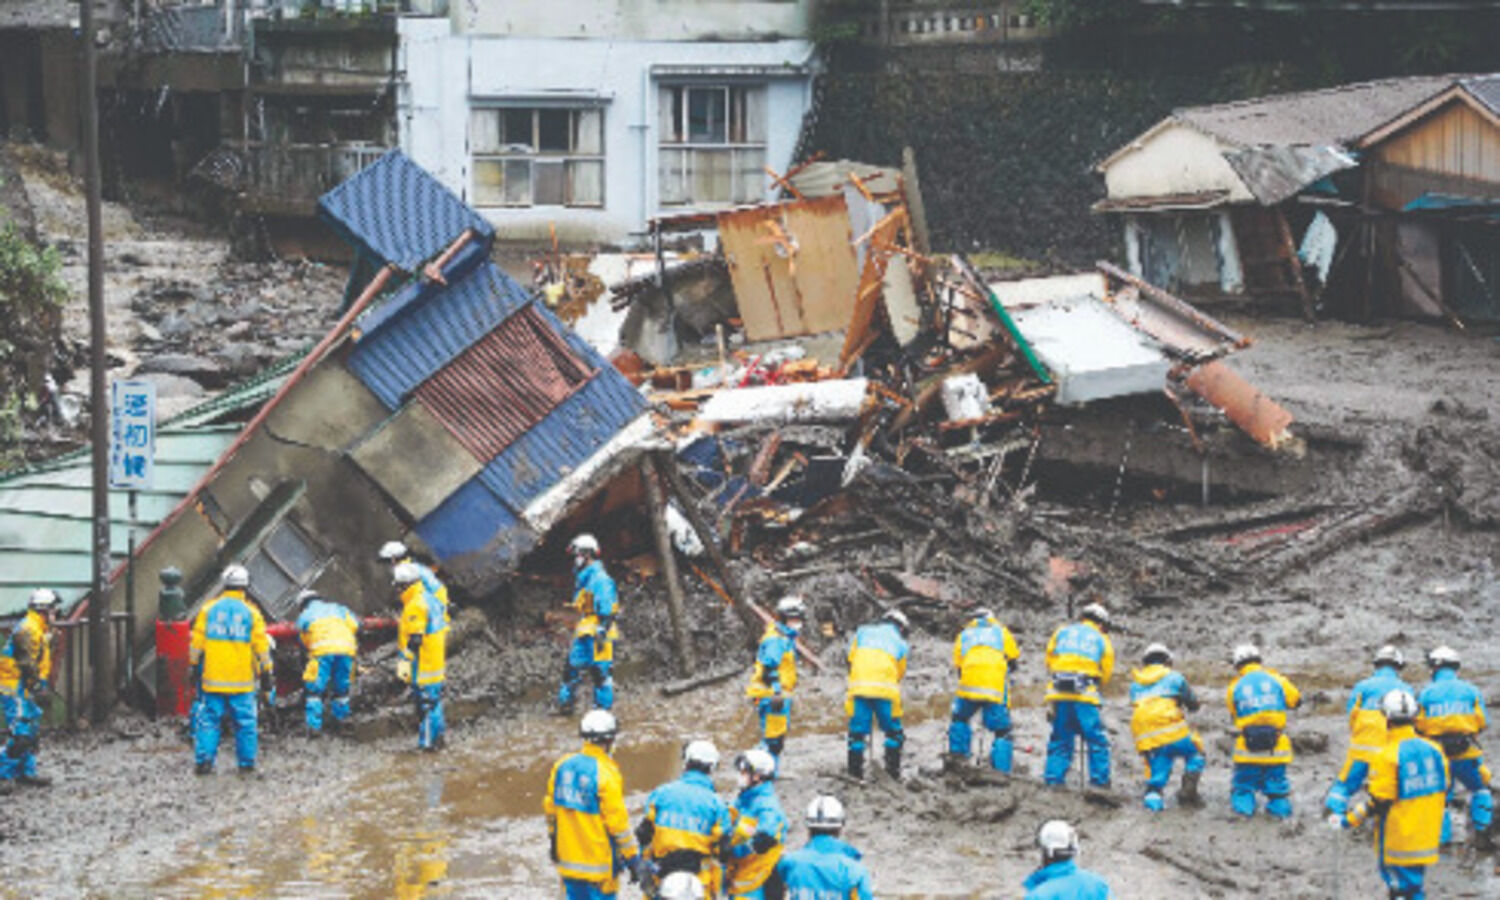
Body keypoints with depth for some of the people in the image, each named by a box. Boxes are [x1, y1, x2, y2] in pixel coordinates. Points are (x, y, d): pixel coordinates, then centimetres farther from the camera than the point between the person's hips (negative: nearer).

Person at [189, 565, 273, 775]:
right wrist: (266, 674, 7)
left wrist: (195, 666, 15)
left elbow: (196, 642, 6)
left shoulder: (208, 609, 3)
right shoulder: (251, 613, -1)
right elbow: (262, 647, 0)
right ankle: (246, 762, 10)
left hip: (213, 679, 1)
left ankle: (203, 760, 0)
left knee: (209, 719, 6)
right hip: (242, 680, -1)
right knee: (245, 721, 7)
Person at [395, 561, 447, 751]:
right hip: (438, 664, 10)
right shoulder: (432, 600, 12)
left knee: (425, 702, -5)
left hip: (423, 669, -10)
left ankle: (428, 741, -2)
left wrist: (404, 662, -20)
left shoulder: (415, 607, -18)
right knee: (434, 698, 18)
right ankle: (438, 732, 25)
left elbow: (414, 639, -22)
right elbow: (443, 628, 19)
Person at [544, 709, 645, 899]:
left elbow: (550, 807, 11)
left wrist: (554, 840, 25)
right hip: (599, 865, -6)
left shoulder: (562, 765, 1)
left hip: (568, 860, 6)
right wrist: (632, 858, -8)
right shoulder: (606, 773, -19)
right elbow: (617, 820, -16)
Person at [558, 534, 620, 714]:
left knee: (600, 671, -7)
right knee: (572, 667, 8)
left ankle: (603, 709, -4)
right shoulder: (582, 578, 21)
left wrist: (602, 632, -22)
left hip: (597, 633, -10)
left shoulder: (600, 578, -11)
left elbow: (606, 609, -17)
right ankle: (565, 703, 11)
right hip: (583, 633, 10)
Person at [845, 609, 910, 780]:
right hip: (885, 691, -1)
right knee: (893, 732, 14)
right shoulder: (900, 642, 17)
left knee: (857, 732, 8)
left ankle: (855, 772, 6)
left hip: (859, 688, 1)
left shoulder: (862, 632, 20)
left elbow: (851, 660, 18)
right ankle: (893, 771, 11)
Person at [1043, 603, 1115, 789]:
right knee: (1097, 740, 2)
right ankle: (1100, 781, -3)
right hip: (1085, 695, -3)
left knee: (1059, 739, 10)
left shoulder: (1062, 632, 17)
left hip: (1059, 692, 3)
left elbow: (1049, 660, 16)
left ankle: (1053, 779, 5)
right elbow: (1106, 673, 12)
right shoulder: (1102, 640, 12)